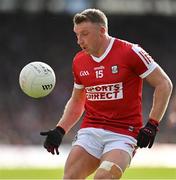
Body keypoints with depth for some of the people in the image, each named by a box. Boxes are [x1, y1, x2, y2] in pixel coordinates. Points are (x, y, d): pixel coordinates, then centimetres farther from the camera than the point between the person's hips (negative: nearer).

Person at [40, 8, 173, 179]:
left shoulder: (130, 52, -8)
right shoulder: (79, 61, 9)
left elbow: (164, 84, -3)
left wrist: (152, 125, -9)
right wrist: (60, 130, 10)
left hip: (123, 134, -5)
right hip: (90, 131, 5)